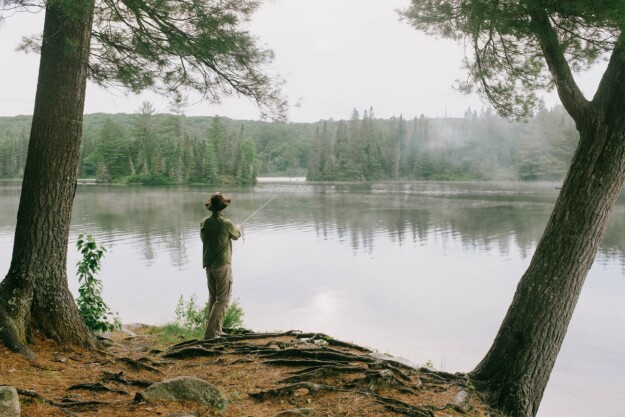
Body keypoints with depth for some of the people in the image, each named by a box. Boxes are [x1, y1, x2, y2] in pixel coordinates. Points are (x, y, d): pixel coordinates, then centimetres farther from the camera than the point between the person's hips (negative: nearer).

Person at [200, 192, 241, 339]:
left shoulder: (204, 223, -2)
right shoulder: (227, 224, -16)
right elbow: (236, 236, 3)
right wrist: (238, 229, 27)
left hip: (208, 265, 6)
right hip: (223, 265, -6)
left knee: (213, 297, 17)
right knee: (222, 299, -1)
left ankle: (215, 330, 22)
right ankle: (210, 332, -7)